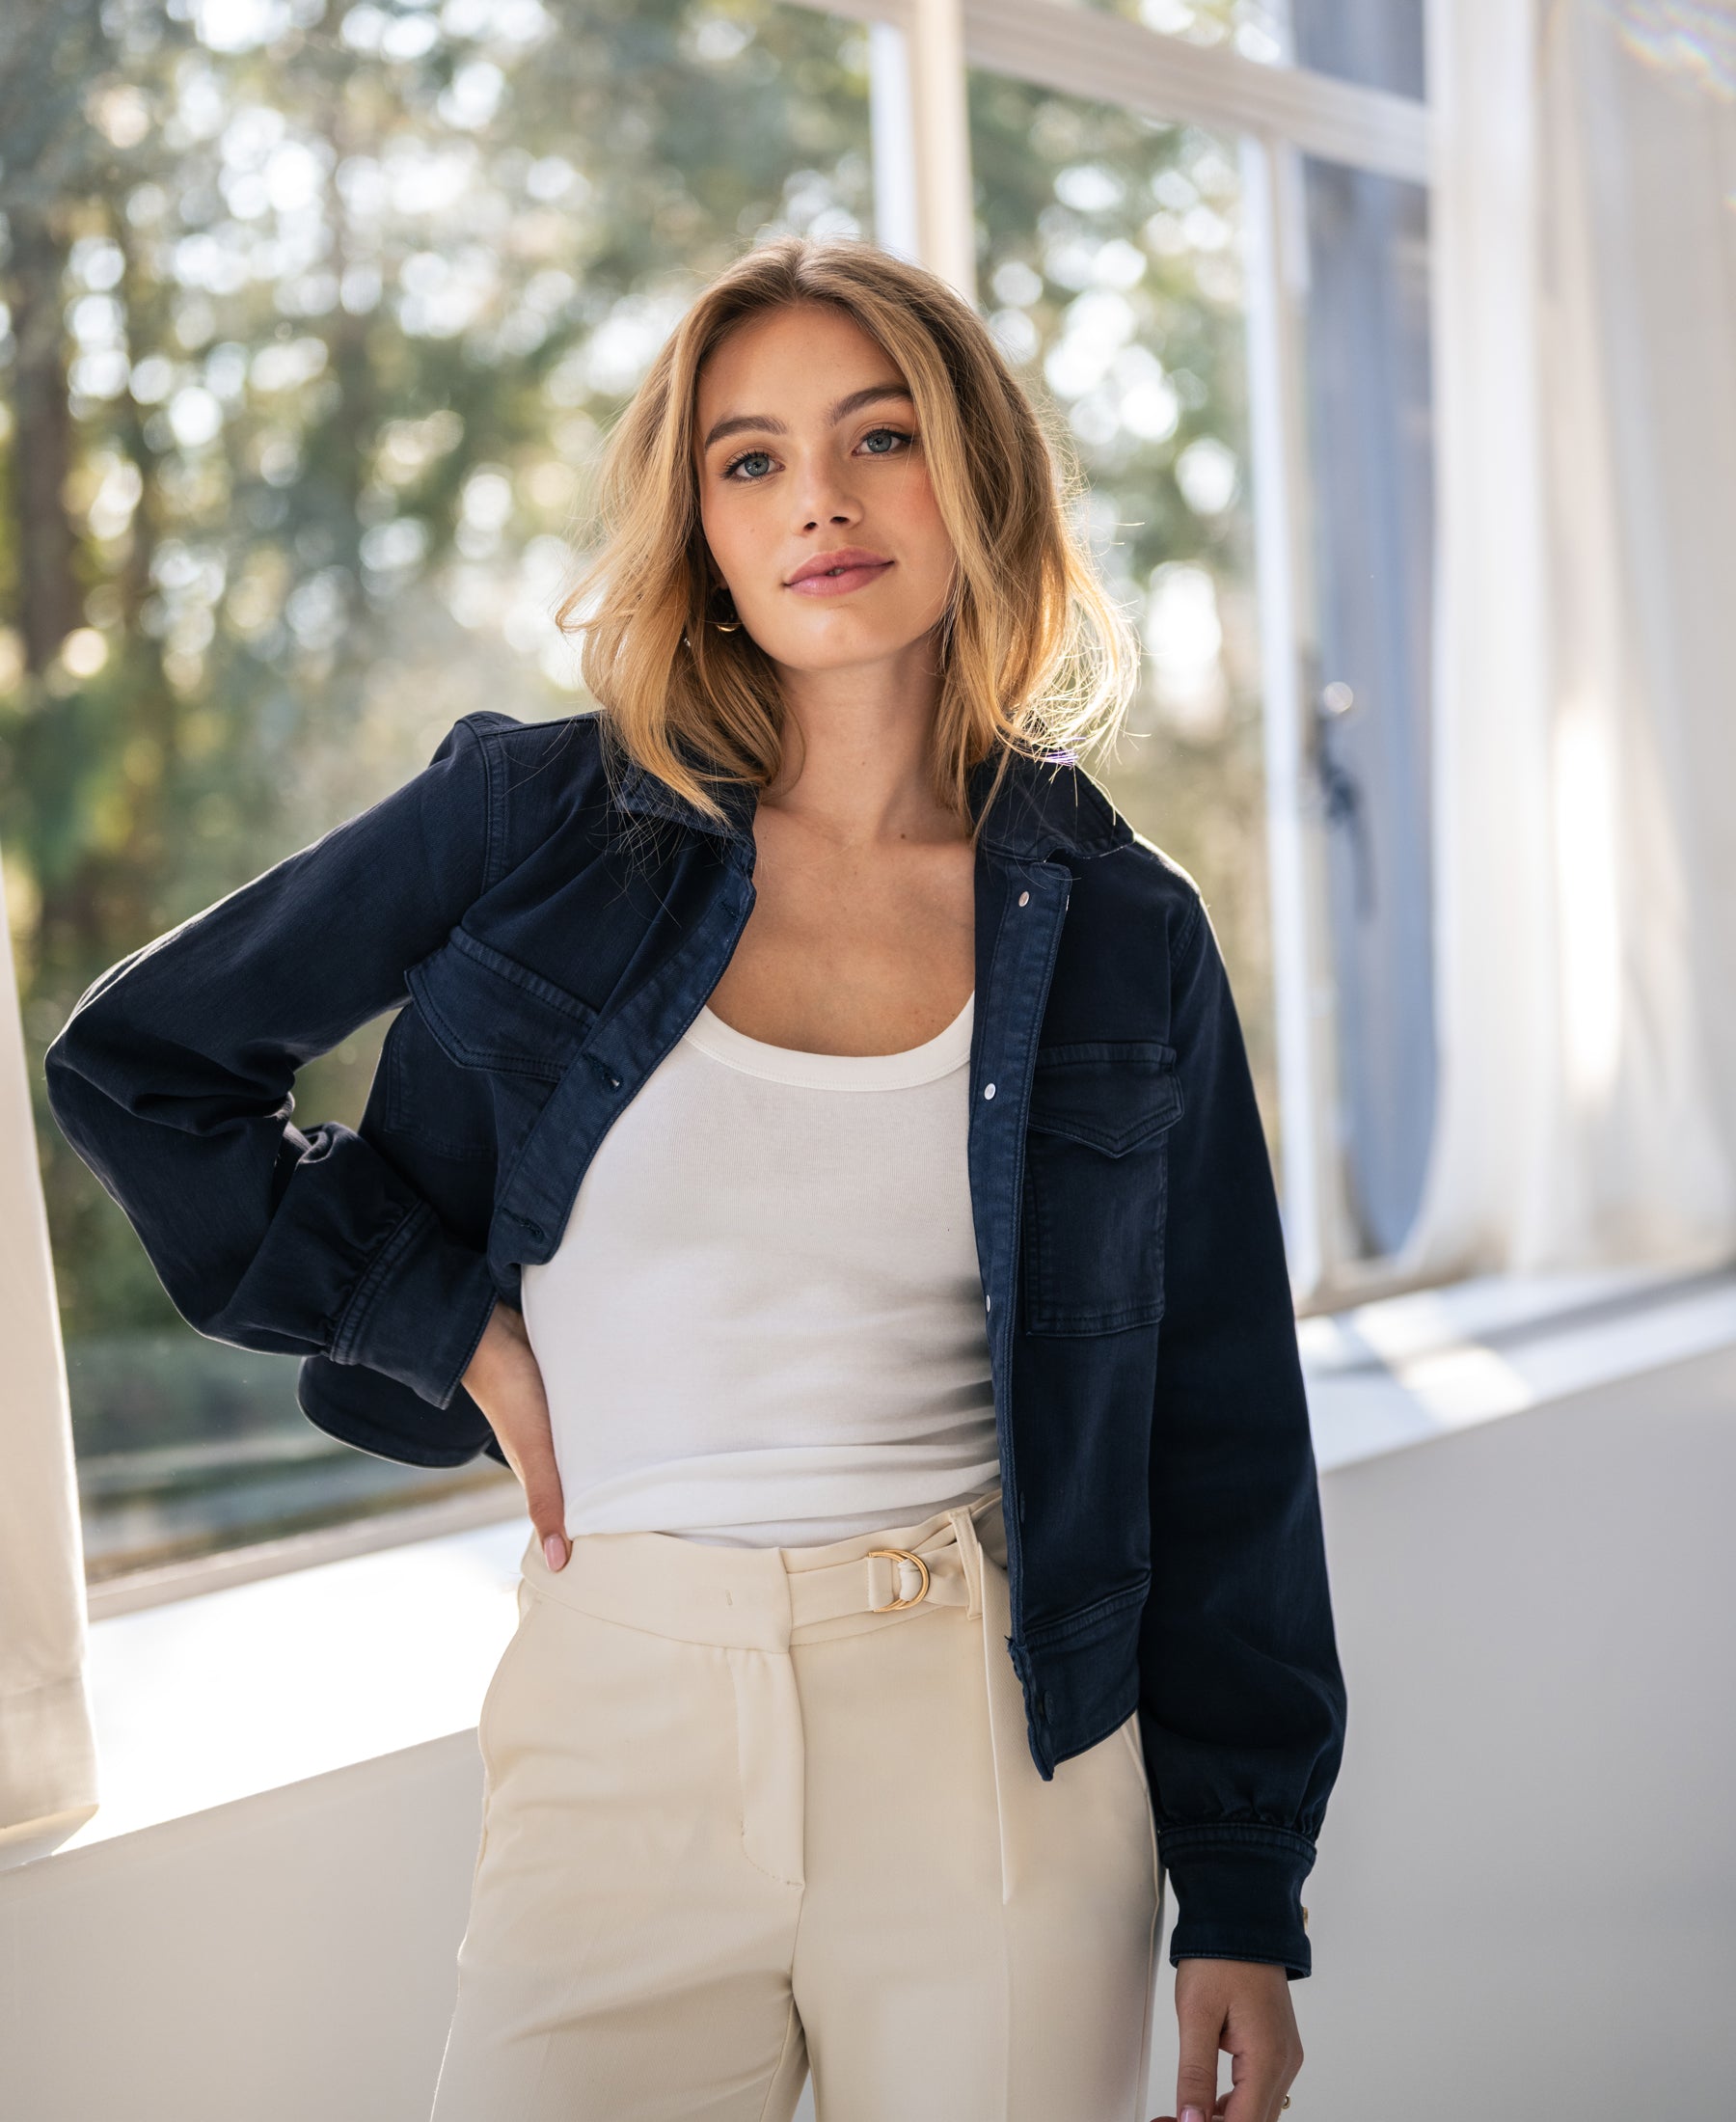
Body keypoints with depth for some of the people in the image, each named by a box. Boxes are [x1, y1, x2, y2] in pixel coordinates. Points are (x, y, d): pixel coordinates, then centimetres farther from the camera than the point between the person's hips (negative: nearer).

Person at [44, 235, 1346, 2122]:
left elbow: (1217, 1429, 5)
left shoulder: (1121, 935, 2)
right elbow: (134, 1063, 7)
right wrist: (457, 1326, -1)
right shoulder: (540, 821, -1)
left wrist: (1244, 1900, 4)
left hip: (1005, 1746, 1)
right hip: (623, 1733, 0)